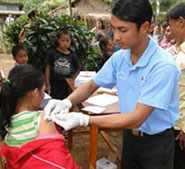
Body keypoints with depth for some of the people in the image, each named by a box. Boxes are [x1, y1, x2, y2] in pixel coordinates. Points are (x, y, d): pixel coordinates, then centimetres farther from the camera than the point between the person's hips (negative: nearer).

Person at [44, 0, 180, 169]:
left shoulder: (163, 66, -28)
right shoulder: (119, 58, -8)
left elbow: (136, 118, -30)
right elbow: (91, 86, 3)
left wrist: (84, 120, -34)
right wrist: (66, 102, -17)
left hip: (156, 142, -5)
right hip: (130, 136, 5)